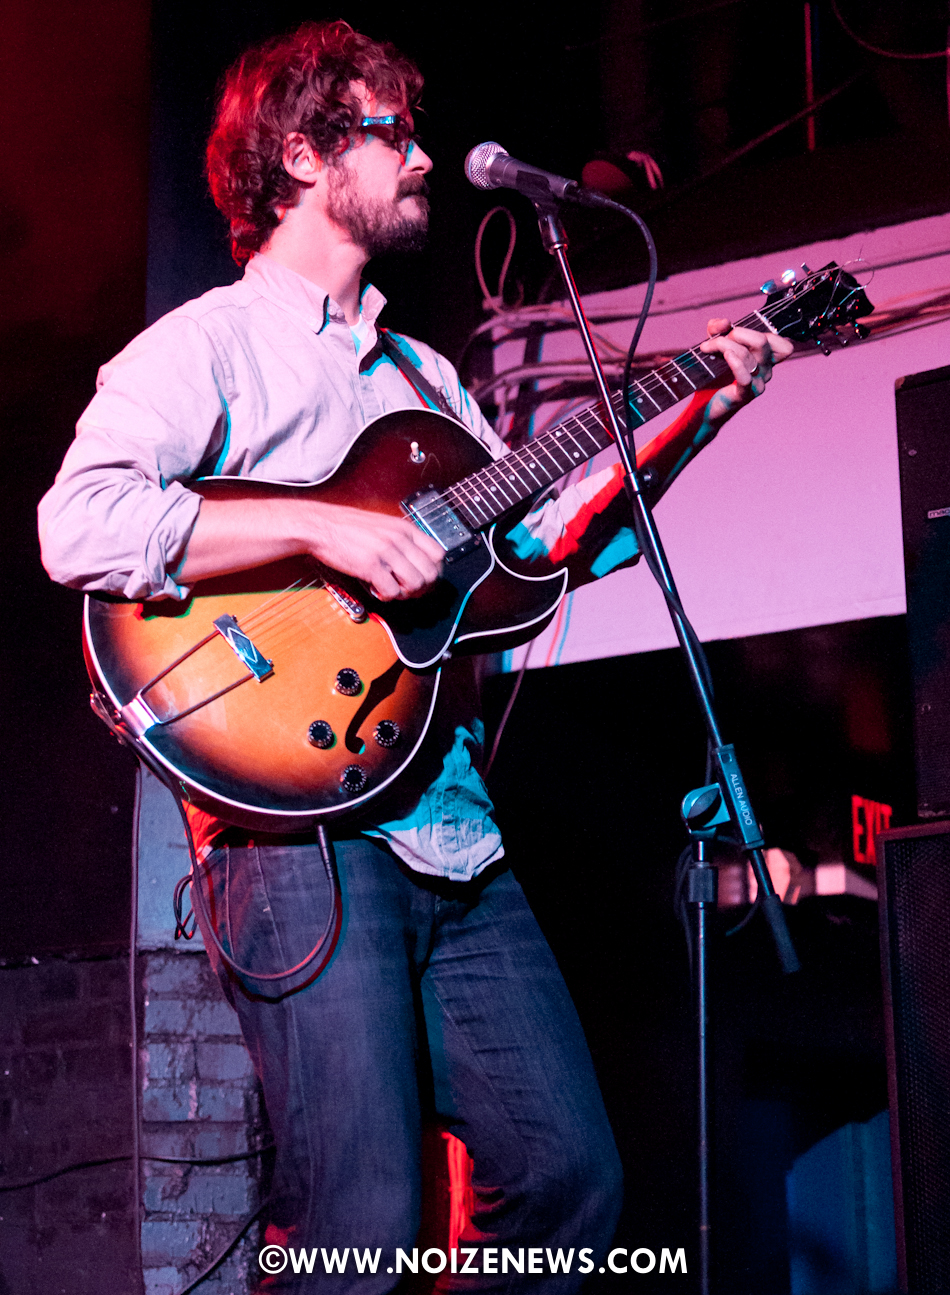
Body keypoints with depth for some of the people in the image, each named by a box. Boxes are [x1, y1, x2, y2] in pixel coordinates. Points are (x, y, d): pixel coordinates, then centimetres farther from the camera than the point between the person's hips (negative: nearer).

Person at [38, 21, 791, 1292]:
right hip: (299, 819, -7)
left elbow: (553, 536, 21)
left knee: (571, 1182, 6)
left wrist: (698, 412, 13)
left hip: (452, 831, 8)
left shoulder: (422, 375, 23)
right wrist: (320, 527, -22)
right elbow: (77, 527, -17)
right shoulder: (206, 347, -1)